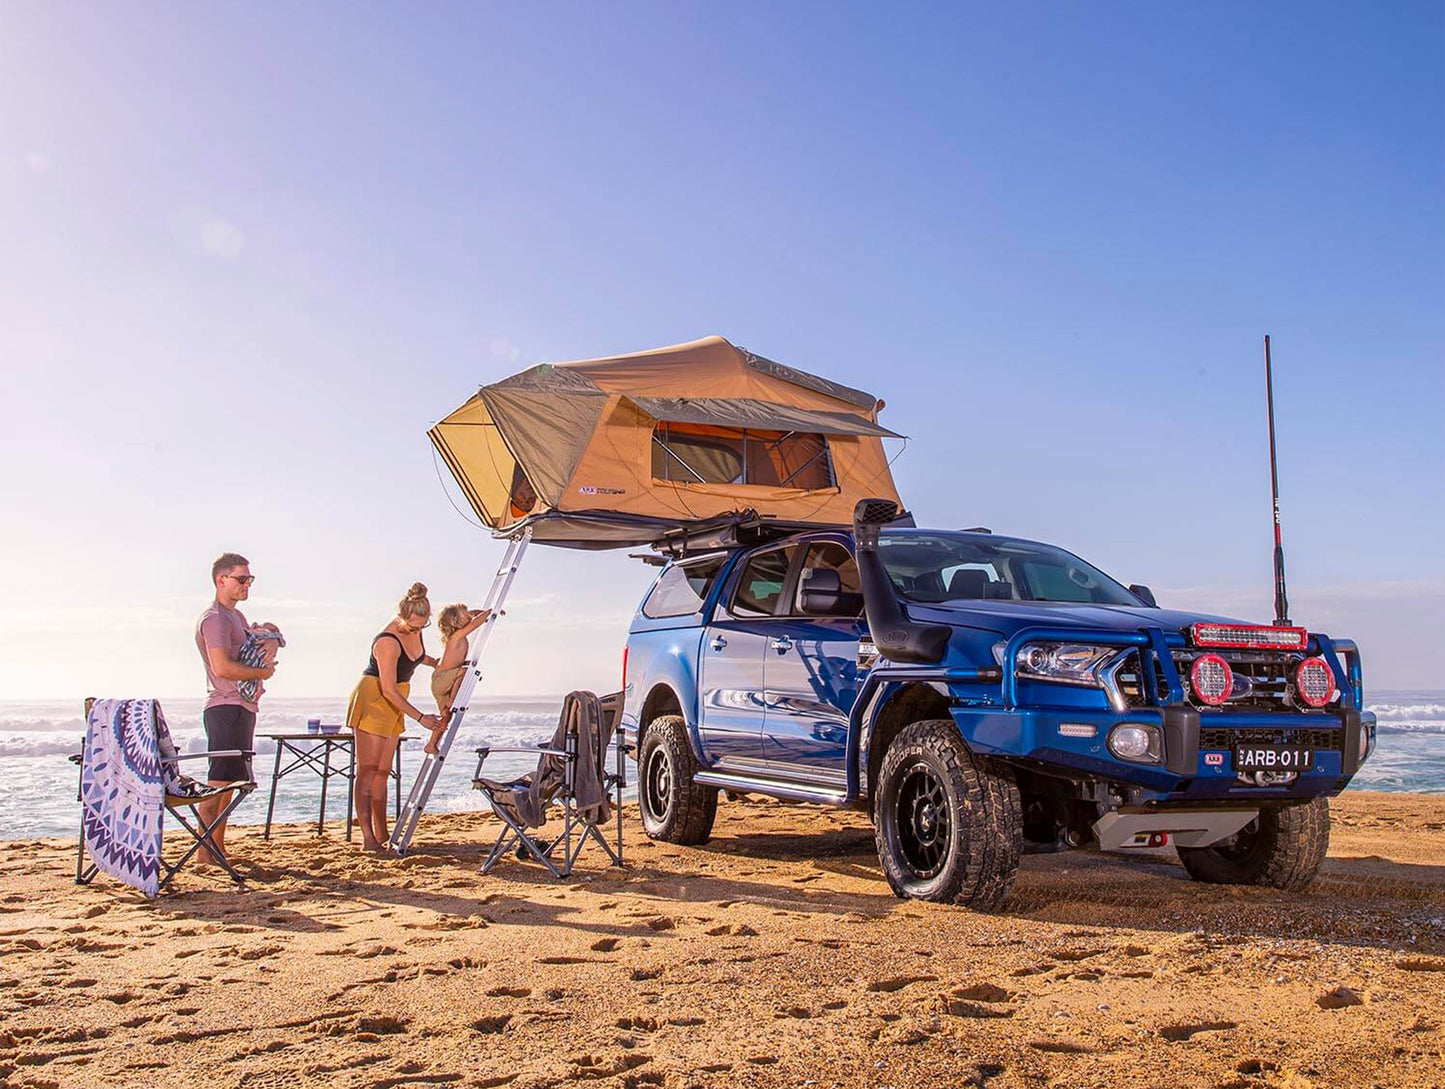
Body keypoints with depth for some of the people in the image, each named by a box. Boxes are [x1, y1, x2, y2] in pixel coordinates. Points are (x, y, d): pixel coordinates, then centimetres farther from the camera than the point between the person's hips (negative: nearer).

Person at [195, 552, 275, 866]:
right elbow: (222, 667, -21)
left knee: (230, 782, 12)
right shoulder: (215, 618, -11)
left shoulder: (237, 616, 21)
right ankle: (205, 852, -9)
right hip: (227, 708, -10)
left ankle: (218, 849, 17)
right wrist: (261, 672, -9)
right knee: (219, 782, -11)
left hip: (242, 707, 10)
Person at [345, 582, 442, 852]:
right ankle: (367, 837, -13)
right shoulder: (387, 642, -27)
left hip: (392, 707, 8)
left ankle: (381, 833, 12)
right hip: (371, 701, -8)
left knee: (382, 771, 9)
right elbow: (389, 690, -27)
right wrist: (420, 717, -26)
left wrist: (436, 663, 7)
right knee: (367, 771, -10)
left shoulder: (413, 631, -3)